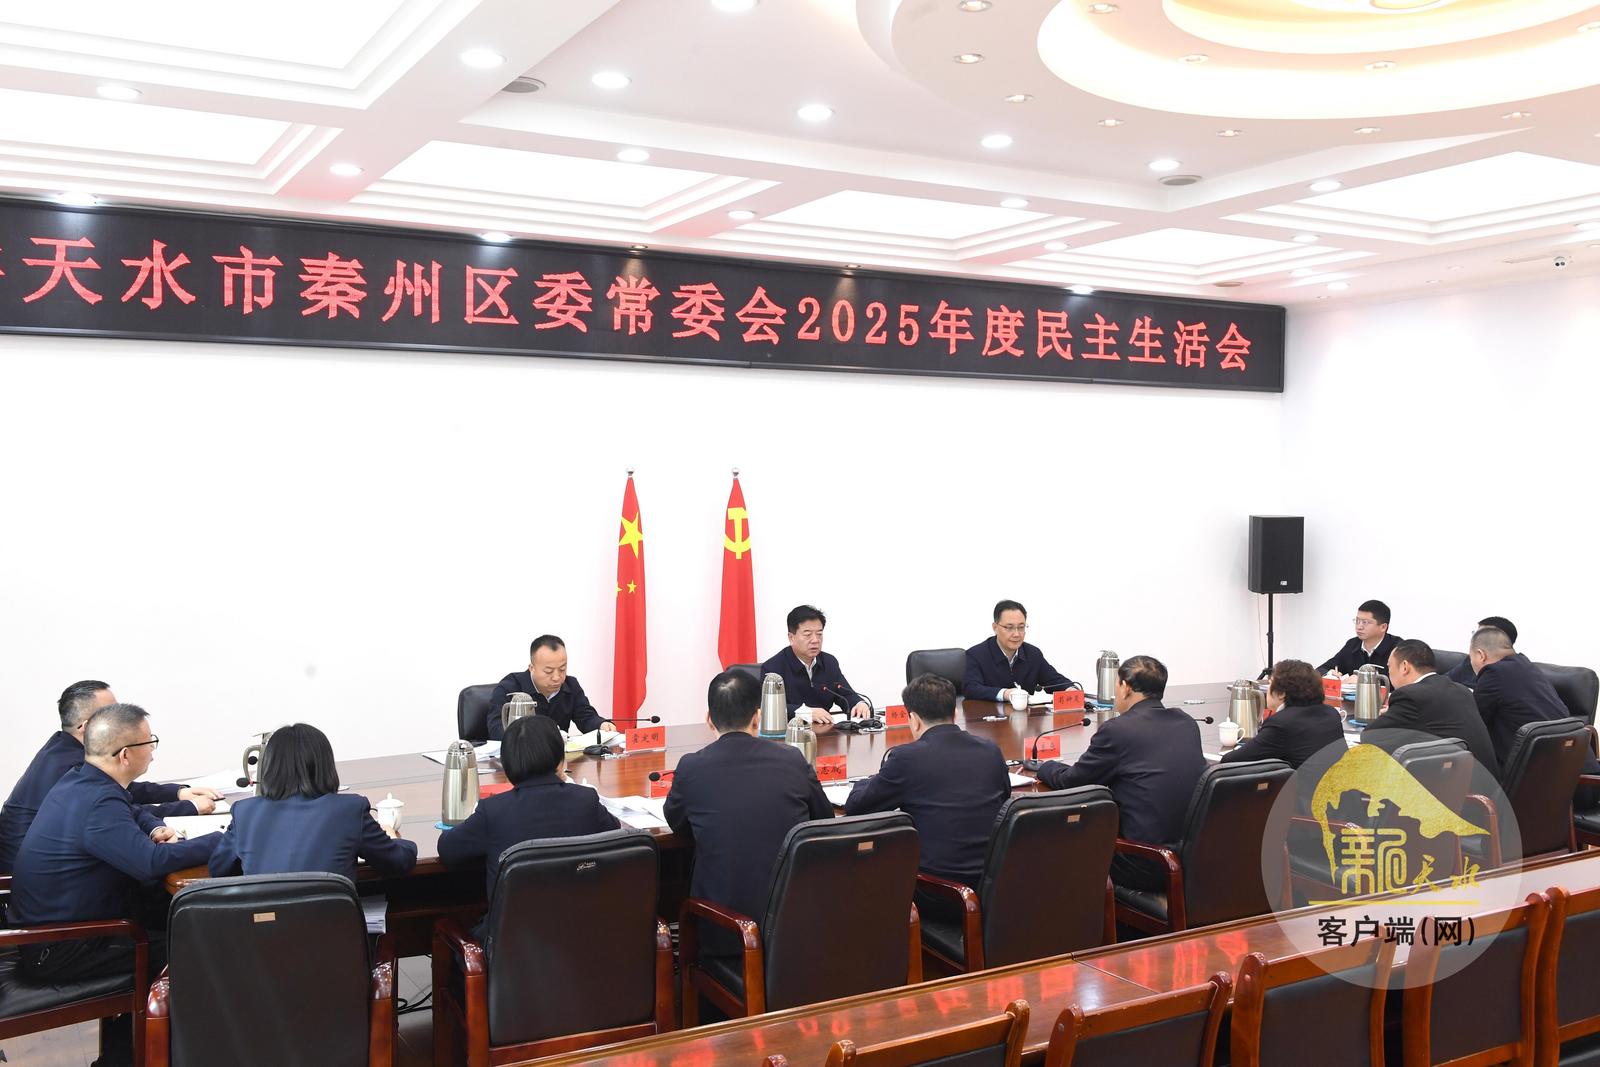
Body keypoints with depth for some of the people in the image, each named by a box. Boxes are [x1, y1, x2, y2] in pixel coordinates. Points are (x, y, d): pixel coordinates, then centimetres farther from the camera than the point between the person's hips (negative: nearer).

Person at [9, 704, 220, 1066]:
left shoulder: (79, 779, 3)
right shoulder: (98, 804, -28)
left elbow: (133, 811, 22)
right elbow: (154, 861, -39)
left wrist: (157, 828, -1)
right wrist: (229, 839, -28)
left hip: (48, 922, 10)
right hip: (54, 951, -10)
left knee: (169, 921, 11)